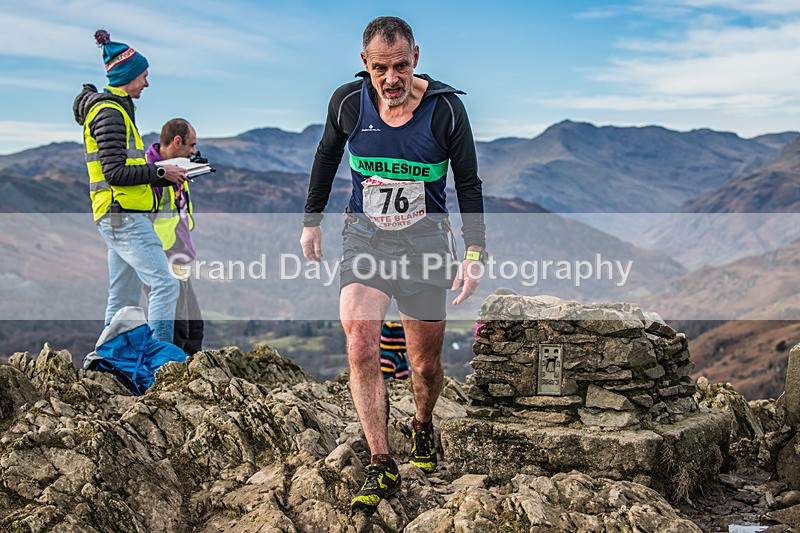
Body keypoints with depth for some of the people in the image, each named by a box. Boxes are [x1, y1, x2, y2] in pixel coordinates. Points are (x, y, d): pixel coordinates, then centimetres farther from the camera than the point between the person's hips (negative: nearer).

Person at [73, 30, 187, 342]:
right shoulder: (110, 112, -11)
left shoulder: (116, 110, 21)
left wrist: (167, 176, 11)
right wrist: (161, 172, -11)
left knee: (123, 300, 12)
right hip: (123, 215, -11)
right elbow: (115, 173, -18)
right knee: (164, 284, -15)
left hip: (118, 218, 11)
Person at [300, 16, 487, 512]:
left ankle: (424, 426, 41)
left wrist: (476, 253, -10)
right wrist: (312, 219, 14)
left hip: (425, 239, 0)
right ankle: (382, 467, -11)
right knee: (361, 345, -20)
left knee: (426, 364, 8)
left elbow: (469, 184, -3)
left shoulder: (445, 108, -12)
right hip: (366, 234, 1)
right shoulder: (348, 101, -8)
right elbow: (327, 156, 12)